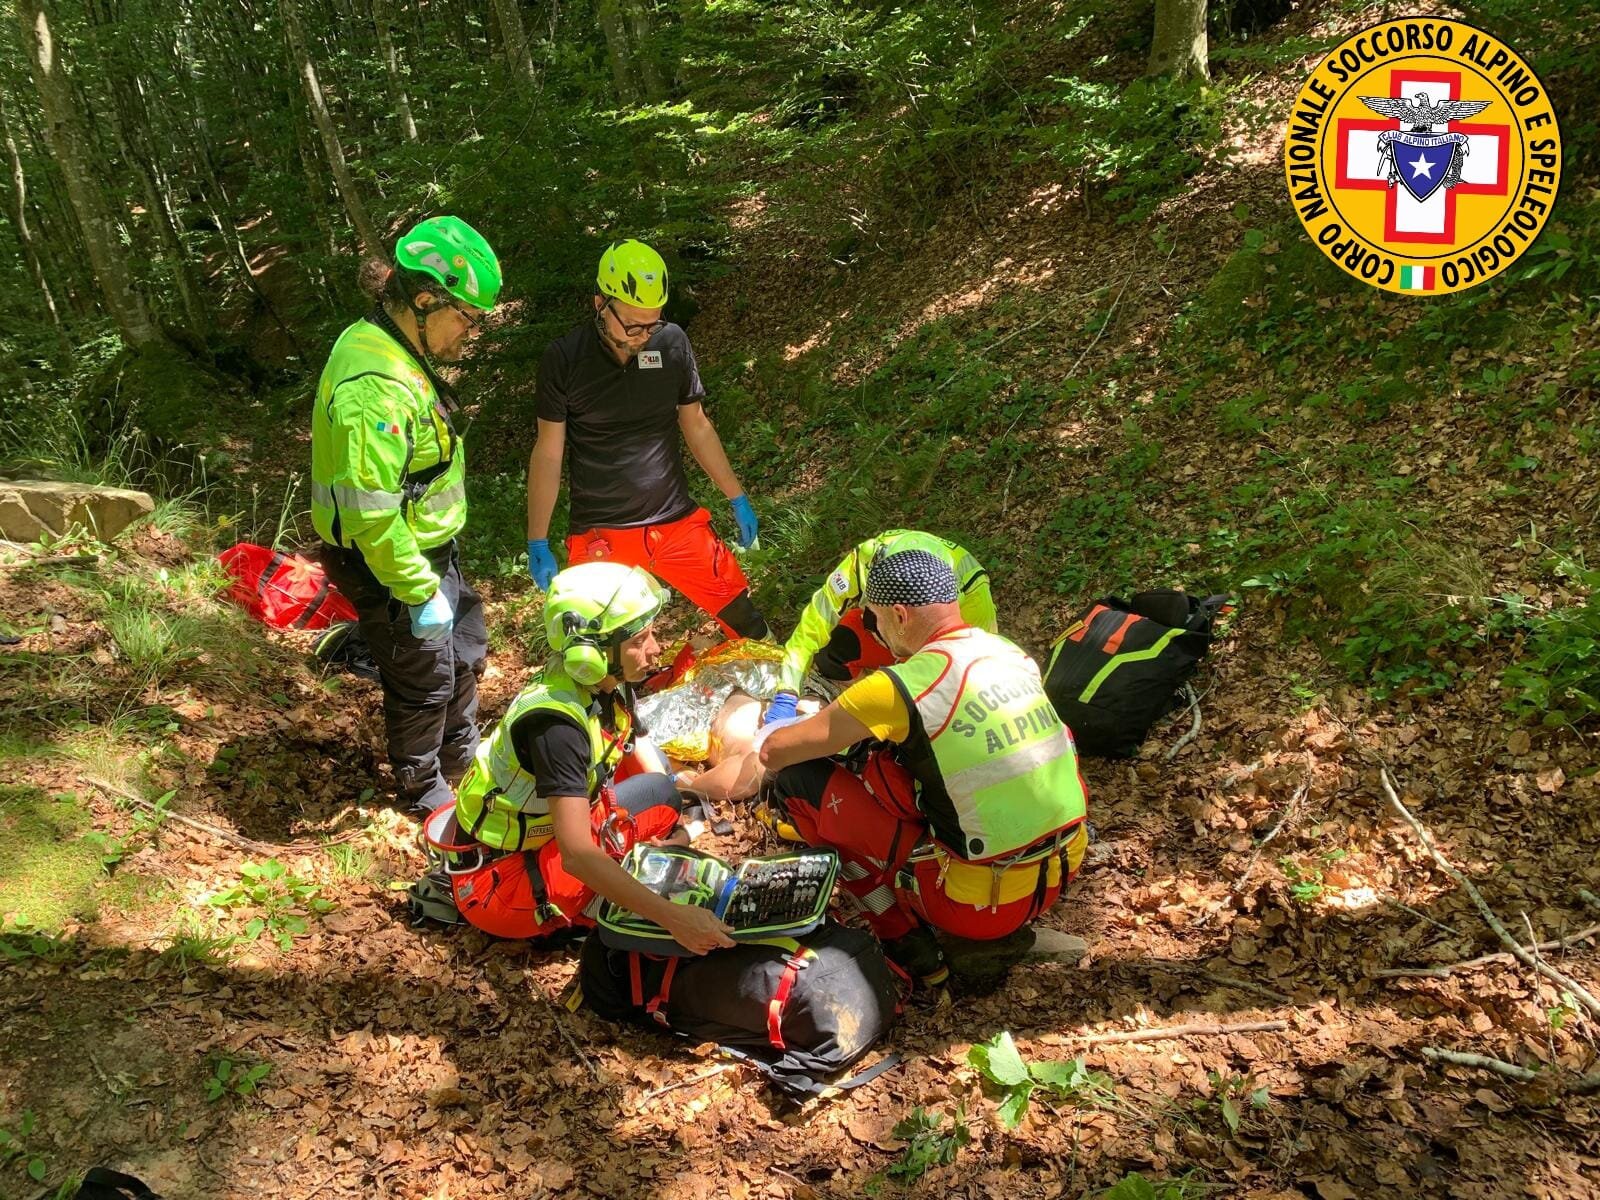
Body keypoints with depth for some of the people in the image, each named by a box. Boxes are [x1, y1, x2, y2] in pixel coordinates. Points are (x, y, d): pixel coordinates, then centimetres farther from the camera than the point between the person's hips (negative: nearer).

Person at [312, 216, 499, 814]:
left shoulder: (398, 353, 3)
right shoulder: (376, 385, -31)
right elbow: (370, 512, -33)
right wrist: (420, 592, -25)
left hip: (429, 547, 10)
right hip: (391, 565, -10)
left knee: (465, 650, 25)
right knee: (424, 681, 10)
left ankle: (460, 755, 48)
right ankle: (423, 789, 34)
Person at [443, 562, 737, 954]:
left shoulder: (607, 686, -6)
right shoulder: (557, 723, -32)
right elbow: (578, 856, -38)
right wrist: (674, 918, -42)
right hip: (499, 875, -9)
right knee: (658, 794, -19)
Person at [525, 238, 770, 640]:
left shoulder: (672, 342, -2)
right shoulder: (564, 358, -9)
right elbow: (548, 452, -3)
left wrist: (737, 499, 13)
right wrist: (538, 544, -1)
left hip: (677, 522, 2)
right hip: (600, 534, -2)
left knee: (750, 627, 4)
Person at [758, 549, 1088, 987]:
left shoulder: (900, 687, -17)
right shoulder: (1012, 652, 3)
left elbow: (774, 753, -7)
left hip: (984, 903, -7)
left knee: (799, 780, 0)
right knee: (877, 763, 19)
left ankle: (909, 945, 7)